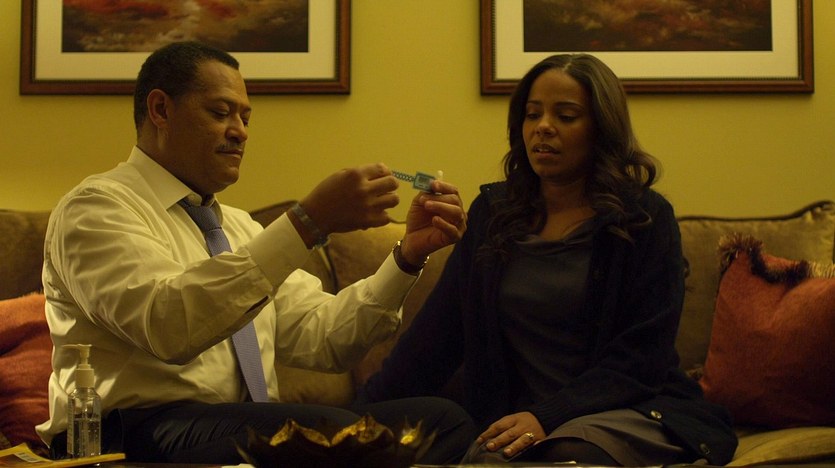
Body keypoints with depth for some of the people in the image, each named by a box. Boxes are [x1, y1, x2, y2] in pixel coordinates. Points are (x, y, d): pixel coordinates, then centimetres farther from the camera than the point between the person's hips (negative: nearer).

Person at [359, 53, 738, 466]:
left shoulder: (646, 219, 1)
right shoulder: (492, 212, 13)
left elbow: (643, 357, -7)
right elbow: (437, 332, 9)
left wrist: (548, 417, -21)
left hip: (635, 411, -2)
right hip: (516, 419, 2)